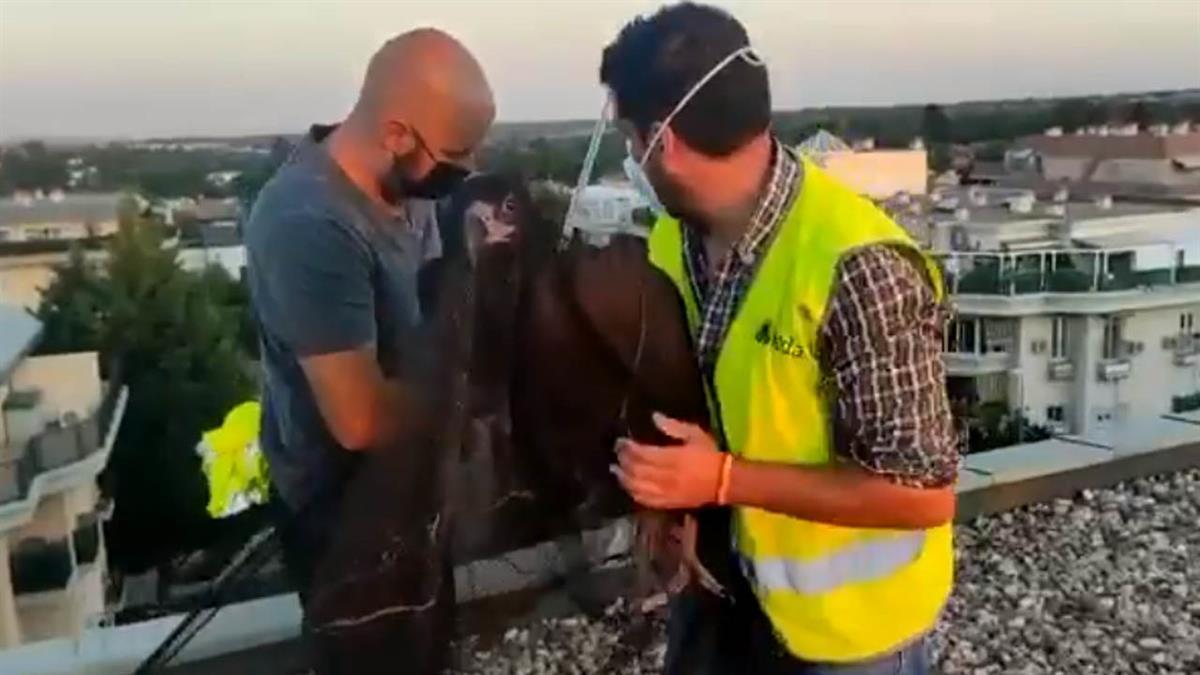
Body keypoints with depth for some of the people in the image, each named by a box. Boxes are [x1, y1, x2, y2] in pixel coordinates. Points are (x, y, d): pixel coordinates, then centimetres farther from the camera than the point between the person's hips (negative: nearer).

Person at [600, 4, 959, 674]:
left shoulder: (855, 266, -30)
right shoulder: (677, 232, -7)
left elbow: (926, 492, -25)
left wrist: (725, 479, -26)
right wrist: (664, 487, -9)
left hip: (844, 619, -5)